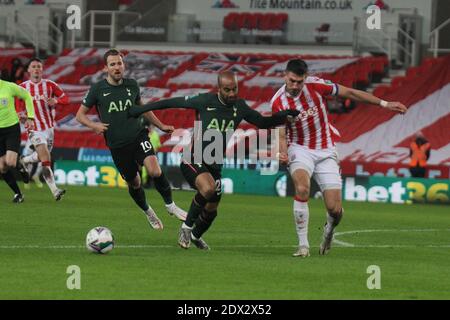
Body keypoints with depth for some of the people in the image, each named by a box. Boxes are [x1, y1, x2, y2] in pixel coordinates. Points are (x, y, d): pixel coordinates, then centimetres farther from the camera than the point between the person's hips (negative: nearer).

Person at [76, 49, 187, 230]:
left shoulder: (132, 85, 5)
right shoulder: (98, 89, -3)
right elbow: (80, 115, 4)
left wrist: (161, 126, 23)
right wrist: (94, 125, -16)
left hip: (138, 136, 1)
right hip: (117, 145, -1)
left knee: (154, 170, -24)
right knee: (134, 183, 8)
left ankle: (170, 205, -6)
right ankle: (148, 212, 35)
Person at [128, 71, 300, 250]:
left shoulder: (240, 107, -1)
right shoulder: (205, 101, -15)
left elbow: (263, 122, 9)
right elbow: (174, 102, -8)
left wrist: (286, 115, -8)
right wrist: (141, 109, -4)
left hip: (214, 165, 6)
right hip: (193, 161, -6)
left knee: (211, 210, 14)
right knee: (208, 188, -34)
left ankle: (195, 235, 47)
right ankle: (187, 226, -11)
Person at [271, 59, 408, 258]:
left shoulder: (315, 86, -13)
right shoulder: (278, 102, -12)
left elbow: (350, 93, -4)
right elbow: (282, 135, -7)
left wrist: (384, 104, -3)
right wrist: (283, 153, -31)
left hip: (325, 152, 1)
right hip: (300, 150, -1)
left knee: (335, 209, -8)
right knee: (302, 188, -32)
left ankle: (329, 230, 30)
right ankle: (303, 244, -20)